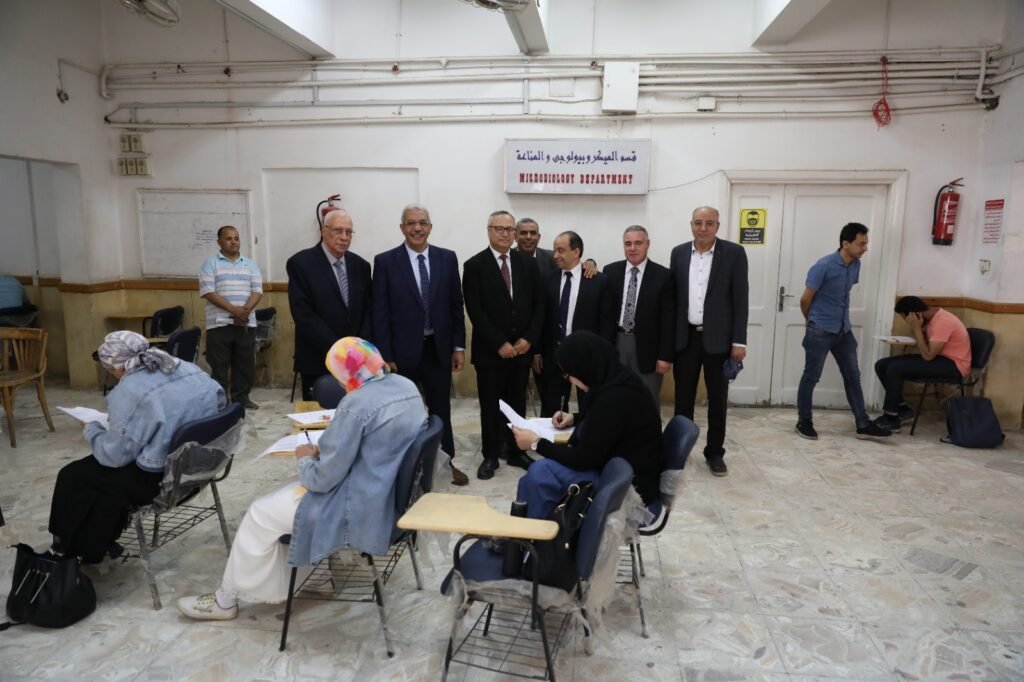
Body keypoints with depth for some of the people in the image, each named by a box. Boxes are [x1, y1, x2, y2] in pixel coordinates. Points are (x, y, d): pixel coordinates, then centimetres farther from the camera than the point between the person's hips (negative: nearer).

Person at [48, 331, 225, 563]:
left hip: (159, 480, -8)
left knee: (72, 475, 14)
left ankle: (73, 547, 35)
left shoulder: (129, 392, -19)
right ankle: (98, 544, 37)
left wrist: (92, 429, 4)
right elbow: (220, 402, 13)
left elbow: (114, 455, -16)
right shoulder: (192, 370, 0)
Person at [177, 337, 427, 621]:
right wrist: (326, 450, 10)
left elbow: (323, 479, -20)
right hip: (393, 497, 9)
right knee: (287, 492, 24)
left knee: (260, 515, 8)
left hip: (363, 510, -9)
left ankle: (225, 601, 26)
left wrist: (305, 458, 1)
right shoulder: (407, 386, 1)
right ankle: (268, 585, 32)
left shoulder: (357, 404, -26)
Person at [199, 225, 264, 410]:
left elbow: (257, 290, 4)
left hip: (246, 324, 3)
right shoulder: (211, 264, 3)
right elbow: (208, 292, -8)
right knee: (219, 365, 1)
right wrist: (233, 310, -17)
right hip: (219, 324, -3)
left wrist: (246, 310, -14)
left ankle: (241, 398, 16)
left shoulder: (250, 265, 13)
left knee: (245, 363, 6)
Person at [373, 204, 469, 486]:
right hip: (403, 350, -2)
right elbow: (380, 312, -6)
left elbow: (456, 305, 5)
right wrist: (385, 355, -10)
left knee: (441, 408, 14)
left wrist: (458, 346, 1)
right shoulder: (385, 261, -5)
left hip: (439, 348, 2)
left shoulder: (447, 258, 2)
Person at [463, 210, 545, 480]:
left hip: (522, 347, 3)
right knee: (491, 405, 7)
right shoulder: (474, 265, -4)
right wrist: (499, 343, -15)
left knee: (517, 403, 12)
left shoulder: (528, 263, 7)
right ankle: (491, 455, 19)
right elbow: (475, 310, -10)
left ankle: (516, 451, 25)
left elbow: (538, 304, 5)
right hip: (490, 350, -3)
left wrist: (528, 339, -7)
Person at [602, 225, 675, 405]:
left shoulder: (663, 275, -5)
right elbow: (604, 312, 5)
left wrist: (665, 356, -10)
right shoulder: (611, 271, 4)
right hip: (616, 344, 3)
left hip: (647, 346, -2)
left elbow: (668, 320, -6)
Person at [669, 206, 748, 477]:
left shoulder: (734, 253, -4)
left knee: (718, 399, 8)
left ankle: (715, 452, 20)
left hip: (718, 338, -2)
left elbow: (740, 299, -5)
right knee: (683, 397, 11)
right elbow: (672, 296, 7)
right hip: (685, 337, 2)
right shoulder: (679, 253, 4)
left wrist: (739, 341, -10)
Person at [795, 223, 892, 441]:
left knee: (853, 376, 10)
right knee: (811, 377, 3)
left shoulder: (856, 265, 3)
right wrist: (813, 321, 4)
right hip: (820, 331, -7)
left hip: (844, 330, 7)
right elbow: (805, 300, -11)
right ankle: (804, 421, 16)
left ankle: (863, 425, 17)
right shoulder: (824, 266, -19)